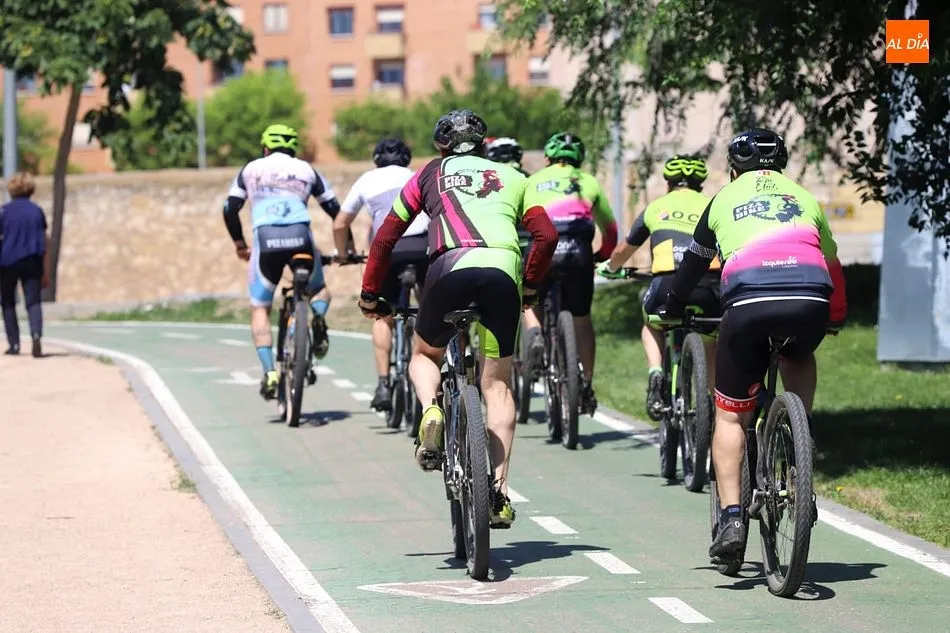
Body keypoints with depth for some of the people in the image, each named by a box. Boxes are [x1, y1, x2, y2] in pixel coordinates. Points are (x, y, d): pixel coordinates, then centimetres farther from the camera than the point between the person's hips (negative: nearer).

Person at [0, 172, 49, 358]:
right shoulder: (37, 211, 5)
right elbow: (43, 243, 7)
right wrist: (45, 272, 13)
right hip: (32, 263, 1)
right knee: (33, 302, -2)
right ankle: (36, 334, -29)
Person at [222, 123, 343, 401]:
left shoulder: (251, 169, 21)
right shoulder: (306, 170, 22)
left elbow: (230, 210, 15)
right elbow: (335, 211, 20)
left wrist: (239, 244, 29)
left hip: (265, 240, -1)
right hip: (300, 237, 1)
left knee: (260, 309, 13)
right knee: (319, 290, 26)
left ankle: (269, 372, -4)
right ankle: (318, 316, -9)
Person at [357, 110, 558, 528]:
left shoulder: (431, 174, 25)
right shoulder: (510, 176, 28)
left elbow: (385, 239, 22)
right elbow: (546, 235, 16)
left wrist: (370, 294, 32)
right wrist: (530, 286, 30)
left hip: (452, 266, -1)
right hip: (503, 271, 1)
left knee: (424, 356, 25)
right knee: (497, 384, 9)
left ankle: (431, 412, -7)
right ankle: (499, 492, -2)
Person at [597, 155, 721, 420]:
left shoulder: (656, 207, 24)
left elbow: (623, 251, 39)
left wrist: (609, 268, 60)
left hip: (668, 283, 0)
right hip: (709, 284, 0)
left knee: (651, 325, 32)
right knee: (713, 347, 25)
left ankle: (655, 375, 8)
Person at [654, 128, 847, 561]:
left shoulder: (725, 198, 26)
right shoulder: (804, 197, 30)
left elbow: (694, 264, 36)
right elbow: (832, 265, 40)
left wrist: (670, 309, 53)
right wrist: (837, 317, 57)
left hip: (748, 302, -2)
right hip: (809, 301, 2)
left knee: (730, 415, 12)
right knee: (800, 361, 36)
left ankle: (731, 518, -3)